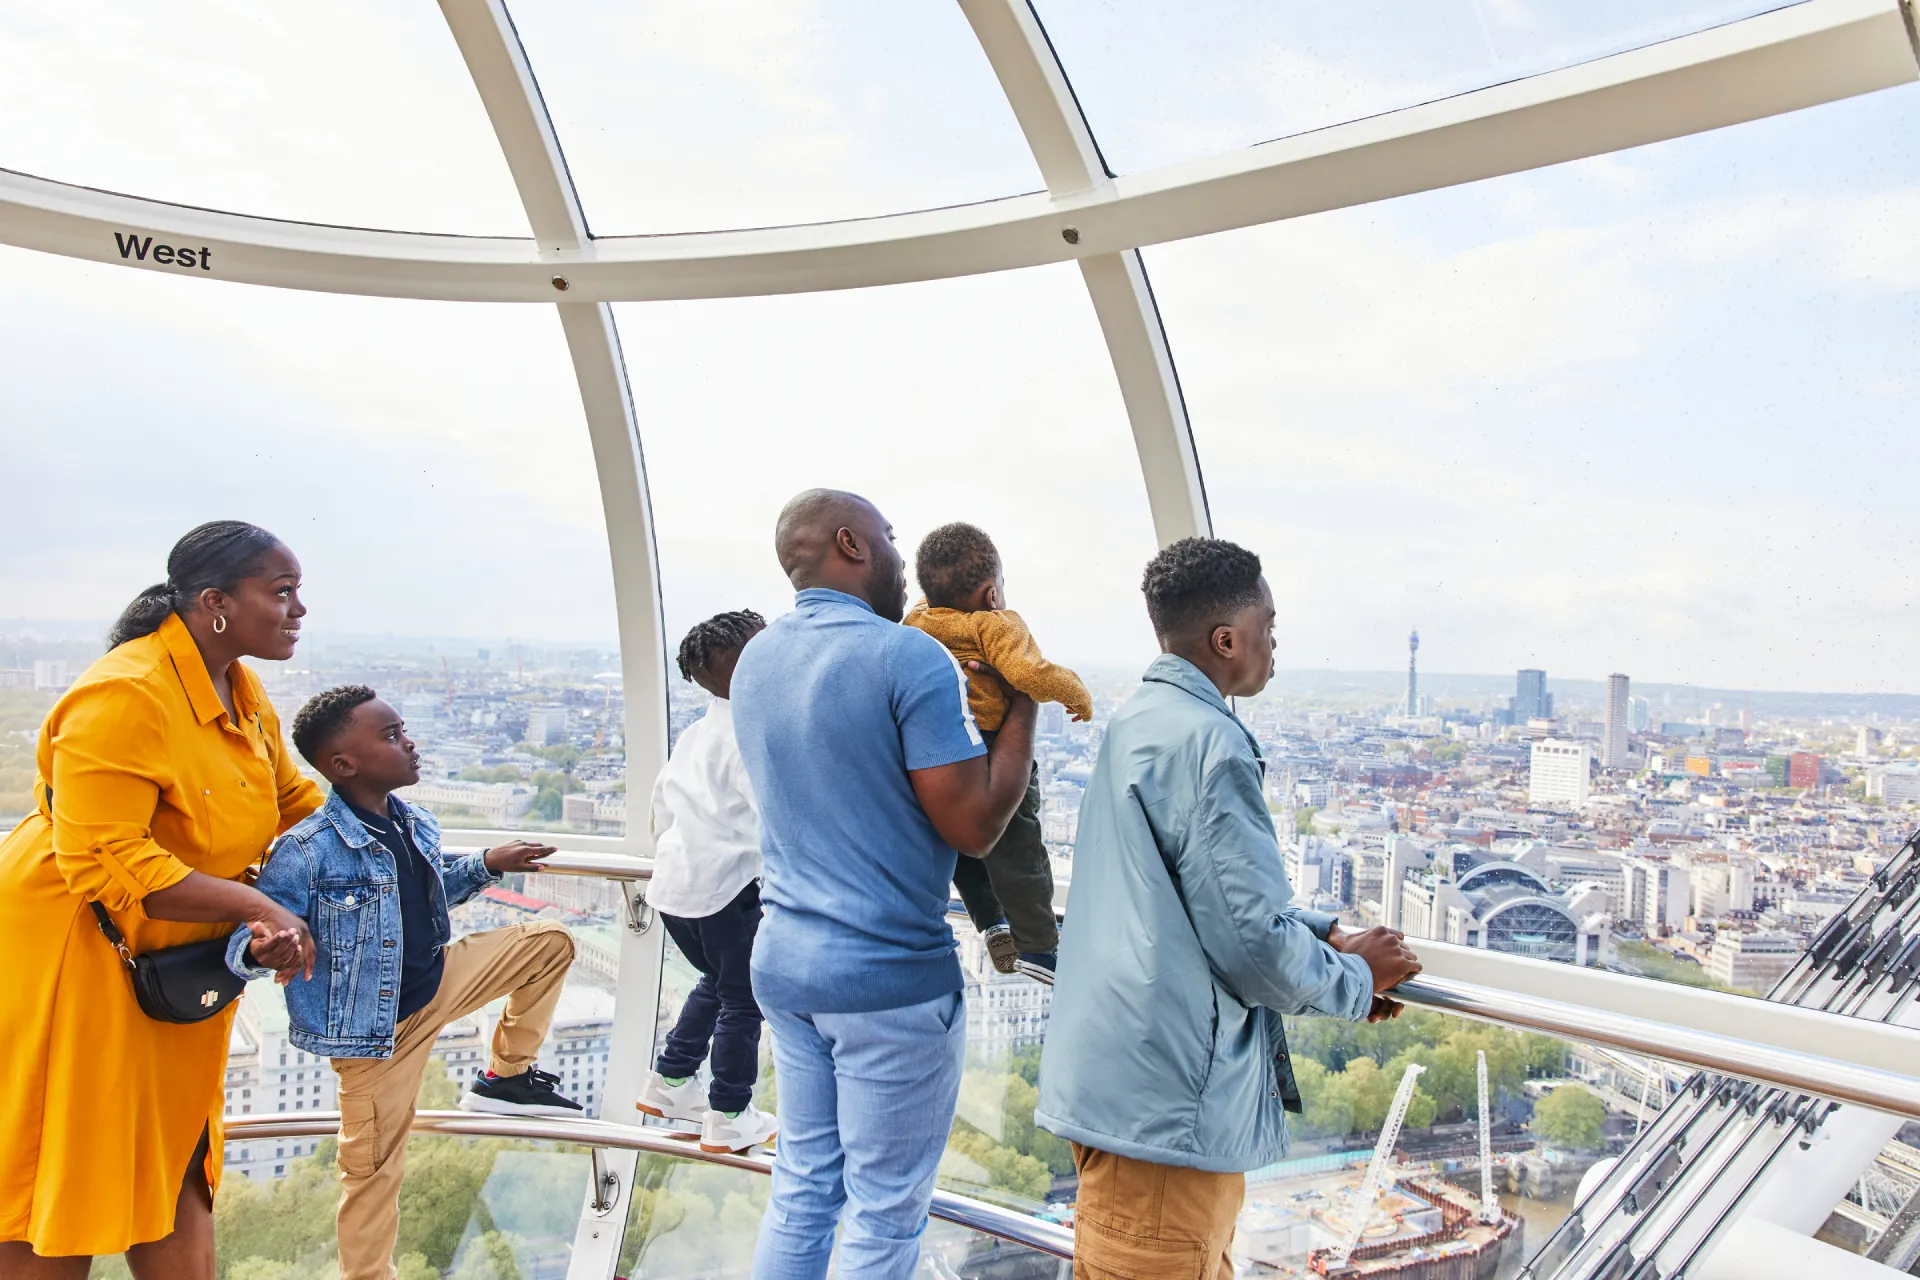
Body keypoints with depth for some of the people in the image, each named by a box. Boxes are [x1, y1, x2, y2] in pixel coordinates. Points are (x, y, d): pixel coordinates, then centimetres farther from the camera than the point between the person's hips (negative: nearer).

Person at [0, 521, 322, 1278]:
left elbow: (292, 798, 16)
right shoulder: (123, 698, -25)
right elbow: (104, 866, -29)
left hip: (172, 967, 8)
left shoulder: (241, 691, 2)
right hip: (74, 958, -8)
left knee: (170, 1174, 17)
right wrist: (255, 905, -28)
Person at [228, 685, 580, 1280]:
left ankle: (505, 1076, 18)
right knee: (375, 1165, 4)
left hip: (439, 979, 7)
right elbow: (249, 934, -24)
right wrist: (262, 951, -47)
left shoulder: (417, 826, -2)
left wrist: (487, 865, 9)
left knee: (551, 940, 7)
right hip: (374, 1025, -7)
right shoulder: (305, 851, -26)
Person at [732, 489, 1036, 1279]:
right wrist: (1022, 704, -6)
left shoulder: (755, 661, 6)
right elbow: (974, 825, -17)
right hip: (889, 977, -7)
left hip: (783, 961, 7)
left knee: (801, 1185, 19)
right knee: (885, 1213, 7)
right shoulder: (909, 658, -18)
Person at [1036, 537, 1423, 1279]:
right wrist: (1357, 979, -1)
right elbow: (1254, 942, -20)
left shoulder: (1138, 721, 12)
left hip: (1119, 1077, 10)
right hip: (1164, 1103, -10)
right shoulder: (1205, 742, -20)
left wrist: (1324, 936, 12)